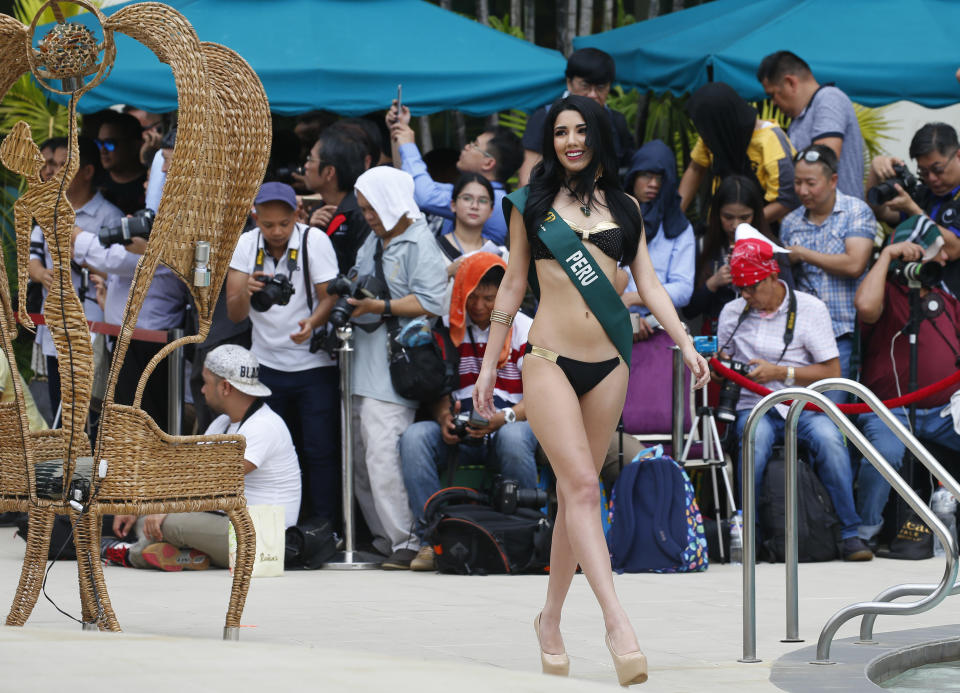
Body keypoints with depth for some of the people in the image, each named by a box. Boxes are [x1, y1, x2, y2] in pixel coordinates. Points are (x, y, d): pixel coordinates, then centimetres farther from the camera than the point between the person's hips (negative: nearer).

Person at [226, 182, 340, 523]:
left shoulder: (314, 240, -9)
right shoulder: (245, 245, -1)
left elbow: (331, 297, -10)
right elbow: (234, 314, -3)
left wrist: (312, 322, -31)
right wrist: (246, 292, -26)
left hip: (314, 366, -3)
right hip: (266, 364, 3)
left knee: (320, 452, -6)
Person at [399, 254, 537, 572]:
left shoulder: (524, 329, 3)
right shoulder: (447, 330, 11)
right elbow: (439, 390, 10)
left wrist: (504, 417, -24)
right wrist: (444, 418, -14)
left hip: (511, 424, -3)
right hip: (458, 435, 3)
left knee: (513, 438, -39)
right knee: (413, 438, -27)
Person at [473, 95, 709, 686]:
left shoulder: (623, 208, 12)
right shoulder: (532, 204, 8)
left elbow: (649, 285, 8)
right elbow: (512, 287, 12)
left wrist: (685, 343, -5)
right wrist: (489, 365, 12)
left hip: (608, 365, 3)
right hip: (550, 359, -3)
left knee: (577, 492, 6)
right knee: (582, 486, -16)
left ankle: (551, 619, 20)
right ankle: (618, 624, -27)